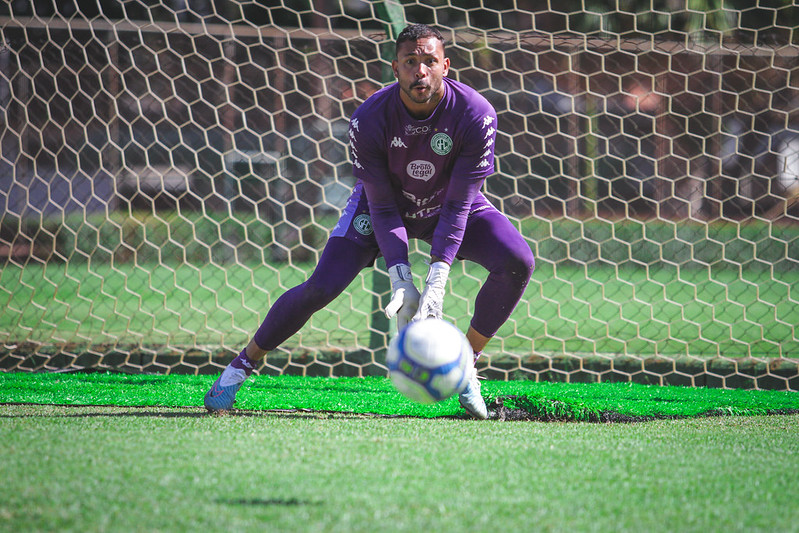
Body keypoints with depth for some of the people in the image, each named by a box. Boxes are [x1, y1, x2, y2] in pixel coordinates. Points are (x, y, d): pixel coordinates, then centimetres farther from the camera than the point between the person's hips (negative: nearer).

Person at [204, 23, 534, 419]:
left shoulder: (475, 114, -31)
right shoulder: (368, 119, -30)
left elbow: (459, 204, -27)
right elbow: (382, 206, -22)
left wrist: (437, 279, -36)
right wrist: (400, 279, -34)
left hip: (447, 205, 1)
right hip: (386, 202, -1)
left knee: (518, 262, -22)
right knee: (322, 286, -17)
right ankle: (245, 362, 5)